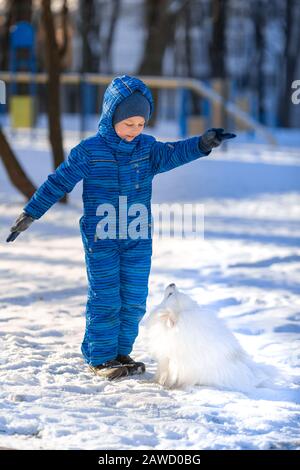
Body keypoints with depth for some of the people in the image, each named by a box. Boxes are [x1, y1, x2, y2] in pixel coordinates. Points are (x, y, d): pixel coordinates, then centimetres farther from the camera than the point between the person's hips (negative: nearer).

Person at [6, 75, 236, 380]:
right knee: (105, 299, -2)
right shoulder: (89, 150, -6)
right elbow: (58, 182, -1)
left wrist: (202, 144, -37)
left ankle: (120, 352, 20)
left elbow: (173, 154, -16)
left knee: (134, 299, 6)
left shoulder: (148, 148, 3)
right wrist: (29, 215, 1)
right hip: (100, 238, -4)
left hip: (138, 238, 4)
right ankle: (100, 358, 8)